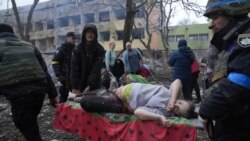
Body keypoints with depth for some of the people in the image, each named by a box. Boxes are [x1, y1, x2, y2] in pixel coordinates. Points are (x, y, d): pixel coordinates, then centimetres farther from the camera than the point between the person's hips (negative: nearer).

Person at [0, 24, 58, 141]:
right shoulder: (29, 46, 19)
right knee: (31, 122, 27)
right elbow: (45, 72, 16)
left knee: (27, 128, 7)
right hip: (39, 90, 6)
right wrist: (52, 95, 19)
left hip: (18, 94, -5)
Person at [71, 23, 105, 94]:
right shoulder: (77, 49, -3)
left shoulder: (100, 49, -6)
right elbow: (74, 69, -8)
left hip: (94, 85, 0)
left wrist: (90, 85, -22)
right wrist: (74, 87, -16)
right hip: (80, 84, 1)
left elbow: (96, 69, -13)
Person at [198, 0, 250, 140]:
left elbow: (234, 89, -29)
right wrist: (207, 109, 8)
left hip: (238, 129, -8)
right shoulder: (234, 42, 13)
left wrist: (206, 112, -15)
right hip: (230, 123, 8)